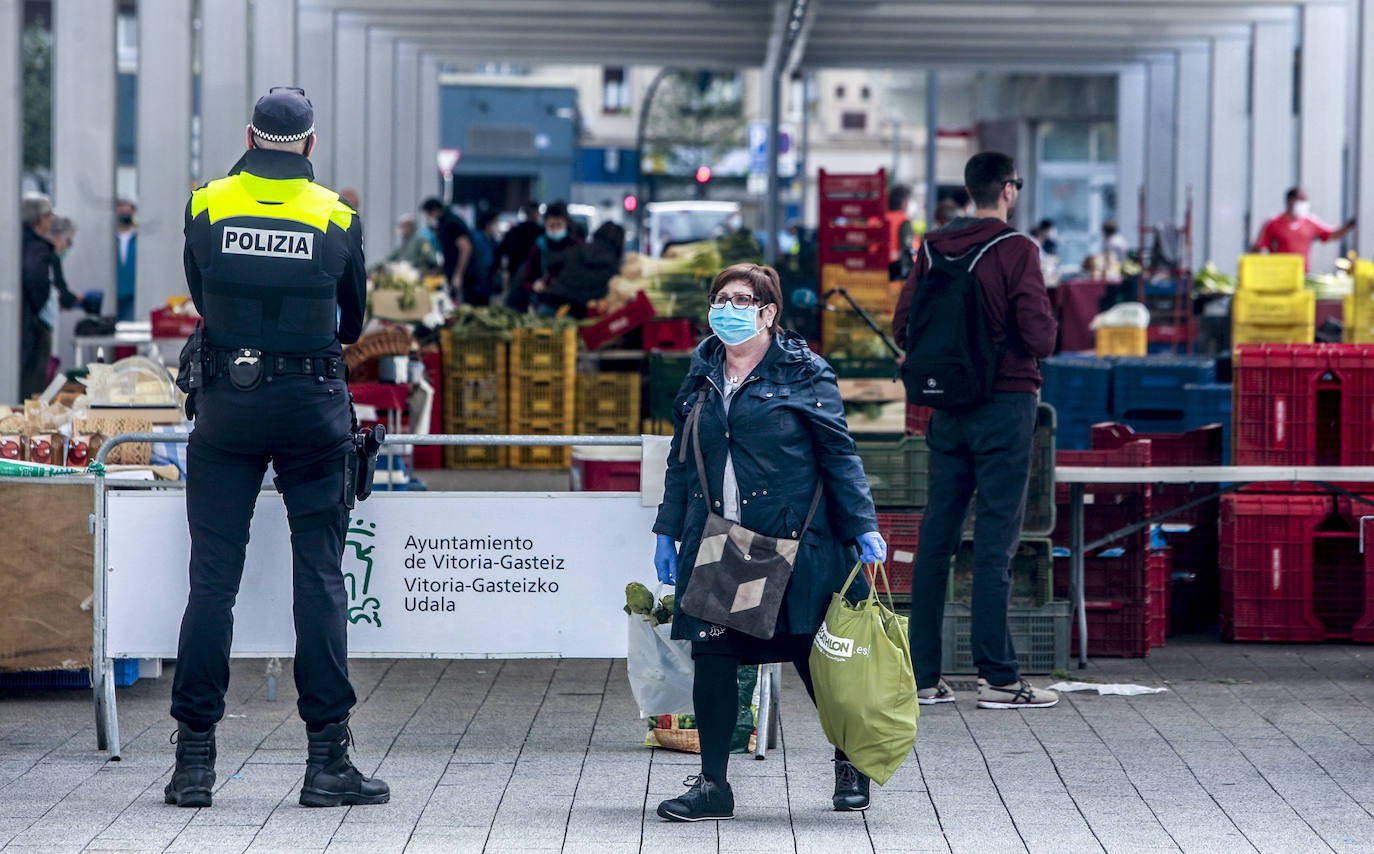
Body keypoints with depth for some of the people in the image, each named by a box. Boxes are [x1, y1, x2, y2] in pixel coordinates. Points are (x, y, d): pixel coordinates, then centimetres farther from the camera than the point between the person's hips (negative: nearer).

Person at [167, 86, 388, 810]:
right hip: (312, 408, -1)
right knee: (320, 579, 2)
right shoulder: (337, 219, -1)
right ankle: (327, 759, 0)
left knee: (212, 579, 3)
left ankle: (194, 761, 3)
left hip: (225, 404, 1)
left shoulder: (205, 207, 1)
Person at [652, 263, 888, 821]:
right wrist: (668, 531, 15)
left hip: (792, 544, -4)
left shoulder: (803, 374, -1)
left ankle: (850, 762, 27)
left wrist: (864, 527, -9)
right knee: (711, 655, -3)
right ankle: (712, 785, 6)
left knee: (813, 656, 4)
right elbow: (681, 461, 19)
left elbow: (839, 455, -2)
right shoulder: (702, 377, 13)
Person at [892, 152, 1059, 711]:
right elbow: (1040, 338, -17)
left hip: (947, 408, 5)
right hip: (1006, 404, -5)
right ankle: (998, 677, -4)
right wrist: (1044, 331, 6)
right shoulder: (1016, 251, -11)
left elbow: (902, 330, 6)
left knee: (936, 538, 8)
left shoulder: (934, 249, 6)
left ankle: (922, 676, 10)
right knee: (995, 540, -4)